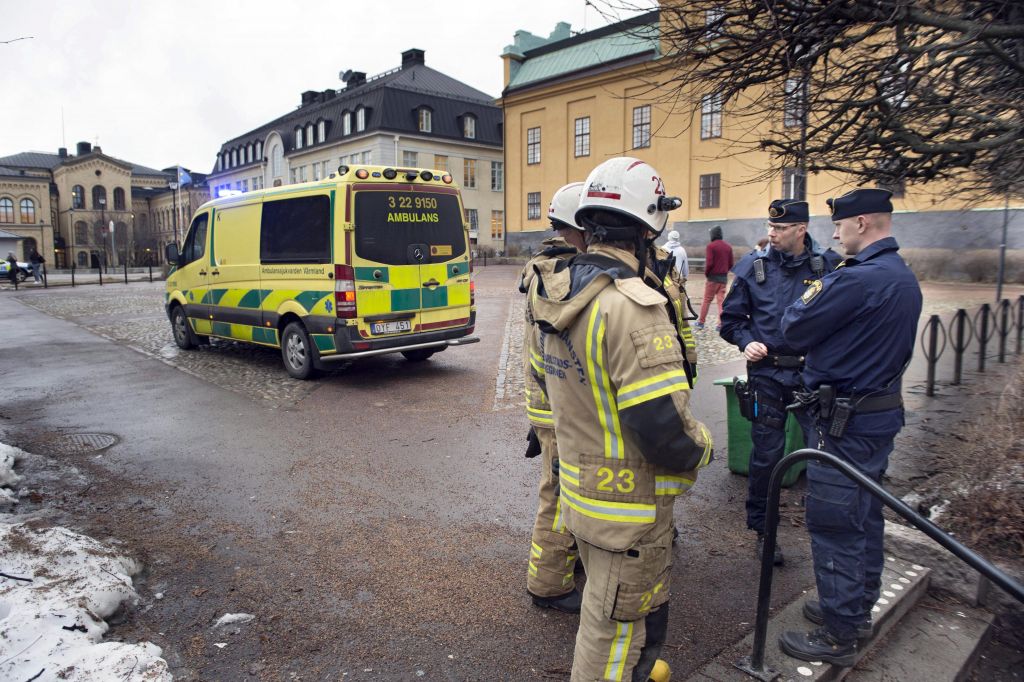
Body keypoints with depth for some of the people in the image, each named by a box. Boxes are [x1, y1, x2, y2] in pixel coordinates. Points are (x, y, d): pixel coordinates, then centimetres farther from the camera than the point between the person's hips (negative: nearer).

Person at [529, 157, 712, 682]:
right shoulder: (632, 306, -28)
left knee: (607, 607, 30)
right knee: (617, 625, 12)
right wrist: (700, 450, -8)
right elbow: (663, 429, -29)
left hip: (581, 484, 9)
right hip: (628, 505, -9)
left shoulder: (559, 289, 1)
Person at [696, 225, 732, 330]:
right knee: (721, 300, 8)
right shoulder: (728, 246, 7)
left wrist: (706, 273, -1)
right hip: (724, 277, 4)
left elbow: (709, 263, -16)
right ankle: (721, 324, 4)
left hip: (713, 277, -4)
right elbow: (731, 263, 7)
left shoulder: (711, 245, -11)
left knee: (707, 300, 6)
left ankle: (701, 322, 12)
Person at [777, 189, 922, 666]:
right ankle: (858, 609, 36)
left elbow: (794, 330, -16)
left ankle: (838, 637, 11)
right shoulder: (905, 278, 10)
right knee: (865, 517, 20)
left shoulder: (857, 279, -23)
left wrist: (818, 288, 1)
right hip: (882, 411, 10)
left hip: (847, 422, -10)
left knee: (833, 527, -1)